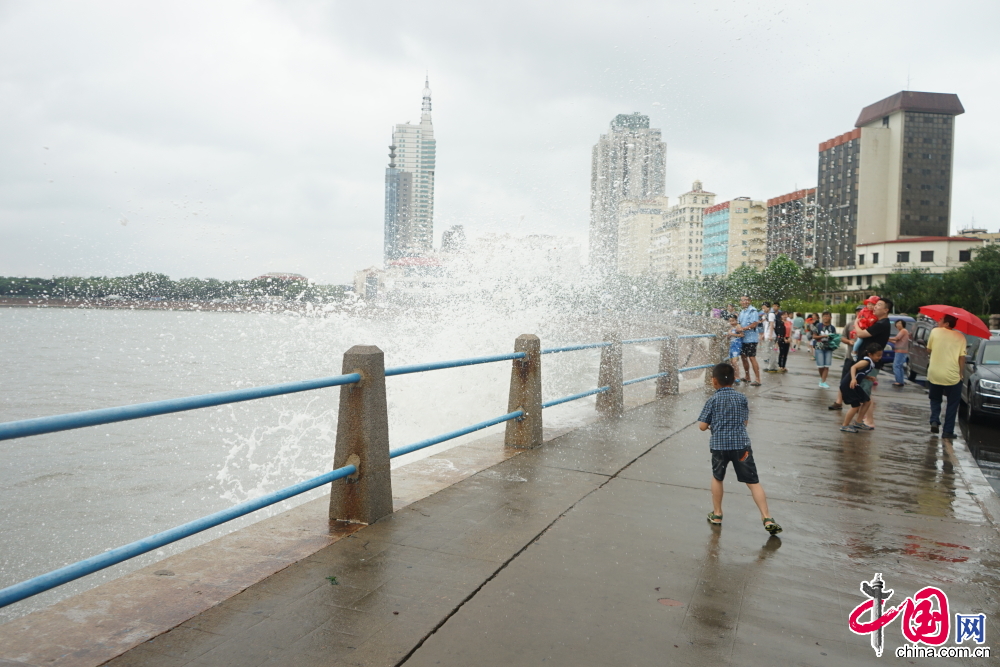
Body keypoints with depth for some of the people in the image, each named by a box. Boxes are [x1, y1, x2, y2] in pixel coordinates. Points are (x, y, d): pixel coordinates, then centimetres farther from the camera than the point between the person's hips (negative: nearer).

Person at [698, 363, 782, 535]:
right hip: (741, 444, 1)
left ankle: (717, 514, 29)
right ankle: (767, 518, -2)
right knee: (753, 482, 5)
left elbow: (702, 426, -2)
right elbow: (745, 422, 12)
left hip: (719, 444, -1)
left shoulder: (713, 400, -2)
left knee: (717, 477, 21)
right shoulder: (742, 398, 5)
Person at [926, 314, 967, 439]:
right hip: (953, 376, 0)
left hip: (934, 374, 0)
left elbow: (929, 349, 10)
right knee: (952, 404, 14)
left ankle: (934, 420, 1)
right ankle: (948, 431, 10)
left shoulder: (935, 332, -2)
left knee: (935, 399, 22)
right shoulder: (960, 337, 0)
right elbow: (962, 357, -5)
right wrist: (960, 373, 5)